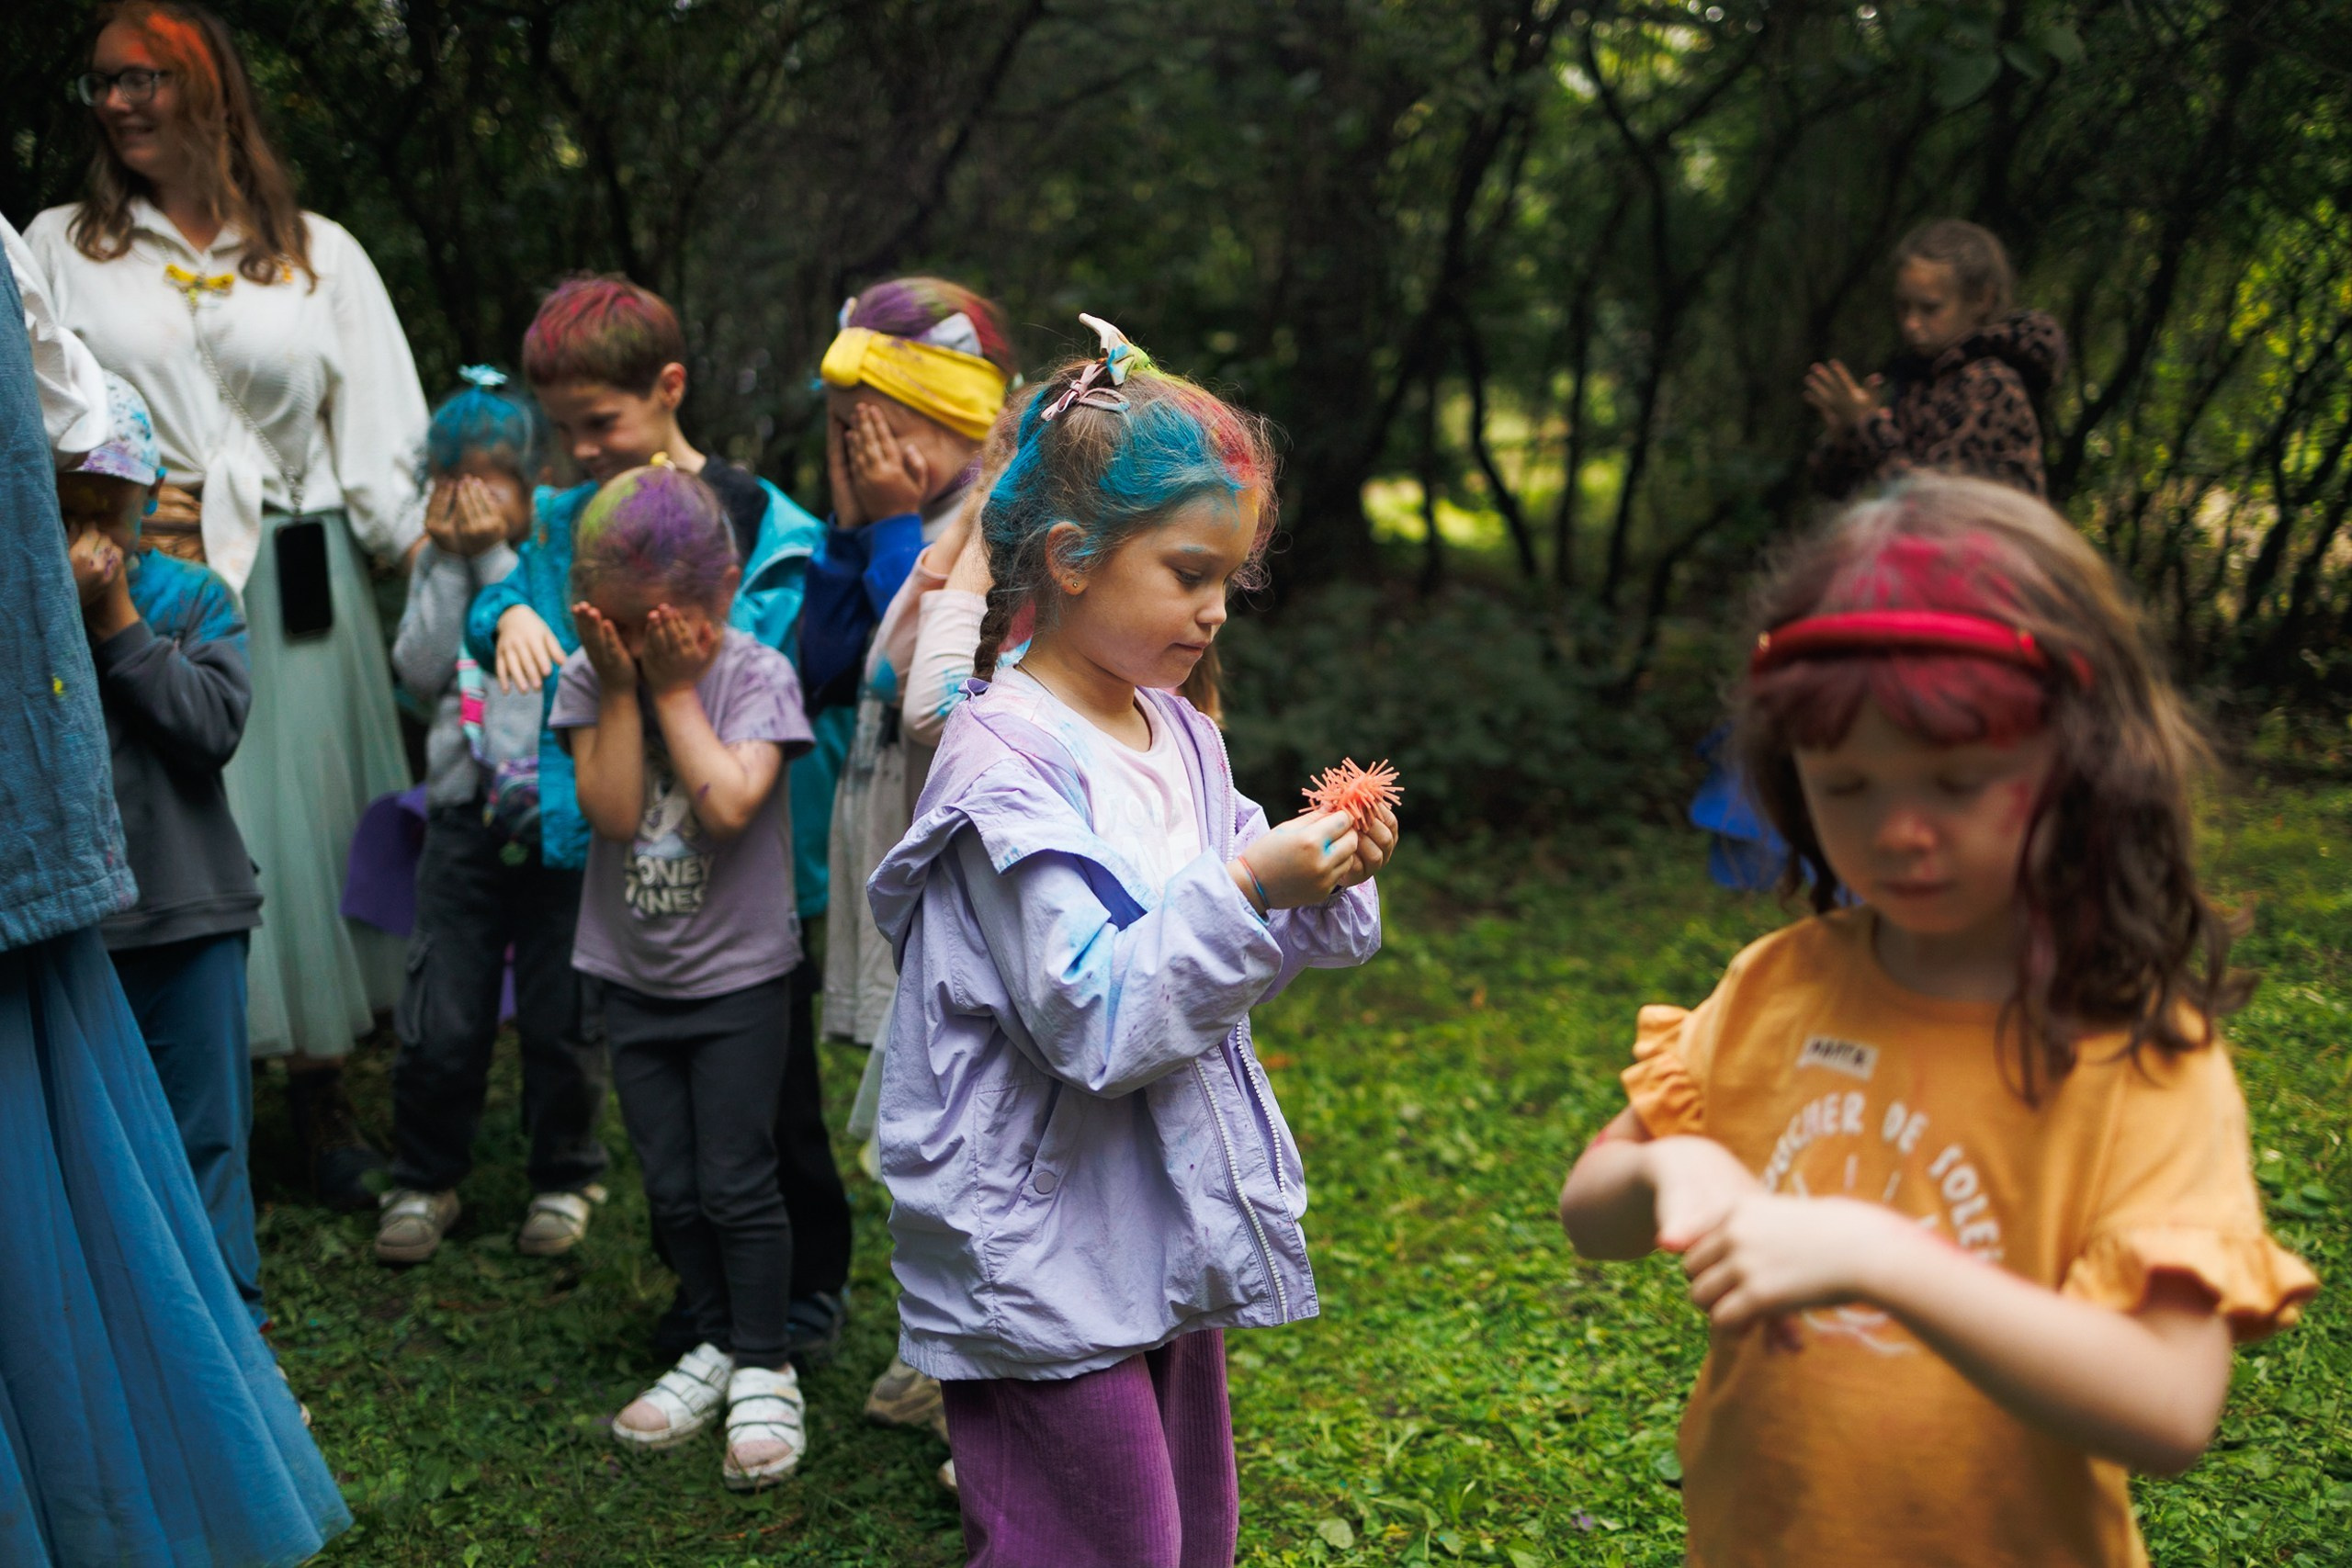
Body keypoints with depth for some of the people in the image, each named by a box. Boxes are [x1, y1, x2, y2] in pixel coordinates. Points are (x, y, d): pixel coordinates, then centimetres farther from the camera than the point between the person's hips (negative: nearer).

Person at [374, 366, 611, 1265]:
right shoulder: (437, 566, 8)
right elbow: (420, 670, -4)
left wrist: (494, 555, -15)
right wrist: (451, 562, -8)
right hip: (465, 817, 3)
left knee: (561, 1021, 6)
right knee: (441, 1023, 2)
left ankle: (565, 1175, 25)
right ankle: (423, 1179, 22)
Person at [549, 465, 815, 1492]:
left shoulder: (756, 673, -12)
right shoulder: (591, 677, -3)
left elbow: (730, 803, -26)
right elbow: (612, 809, -14)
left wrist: (674, 687, -21)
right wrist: (622, 686, -17)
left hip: (737, 971, -4)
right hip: (633, 973, 4)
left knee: (736, 1182, 0)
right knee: (669, 1186, 12)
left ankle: (765, 1370, 15)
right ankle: (718, 1345, 29)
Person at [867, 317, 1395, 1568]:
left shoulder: (1178, 735, 6)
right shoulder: (1008, 761, -19)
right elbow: (1094, 1018, -25)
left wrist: (1318, 889, -5)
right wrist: (1246, 887, -30)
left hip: (1165, 1228, 8)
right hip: (1041, 1263, -8)